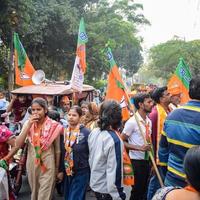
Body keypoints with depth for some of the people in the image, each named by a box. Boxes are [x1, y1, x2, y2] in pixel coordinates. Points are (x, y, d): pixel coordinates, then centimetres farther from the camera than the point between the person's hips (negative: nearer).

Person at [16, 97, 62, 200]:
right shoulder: (28, 123, -3)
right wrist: (29, 125, -19)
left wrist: (57, 167, 3)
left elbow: (57, 149, -2)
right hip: (32, 163, 3)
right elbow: (18, 144, -13)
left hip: (48, 164, -3)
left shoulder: (53, 125, -10)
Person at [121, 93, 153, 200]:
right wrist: (139, 148, -23)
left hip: (147, 160, 7)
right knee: (137, 190, 4)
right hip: (137, 160, -7)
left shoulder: (149, 121, 7)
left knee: (144, 189, 16)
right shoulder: (132, 122, -16)